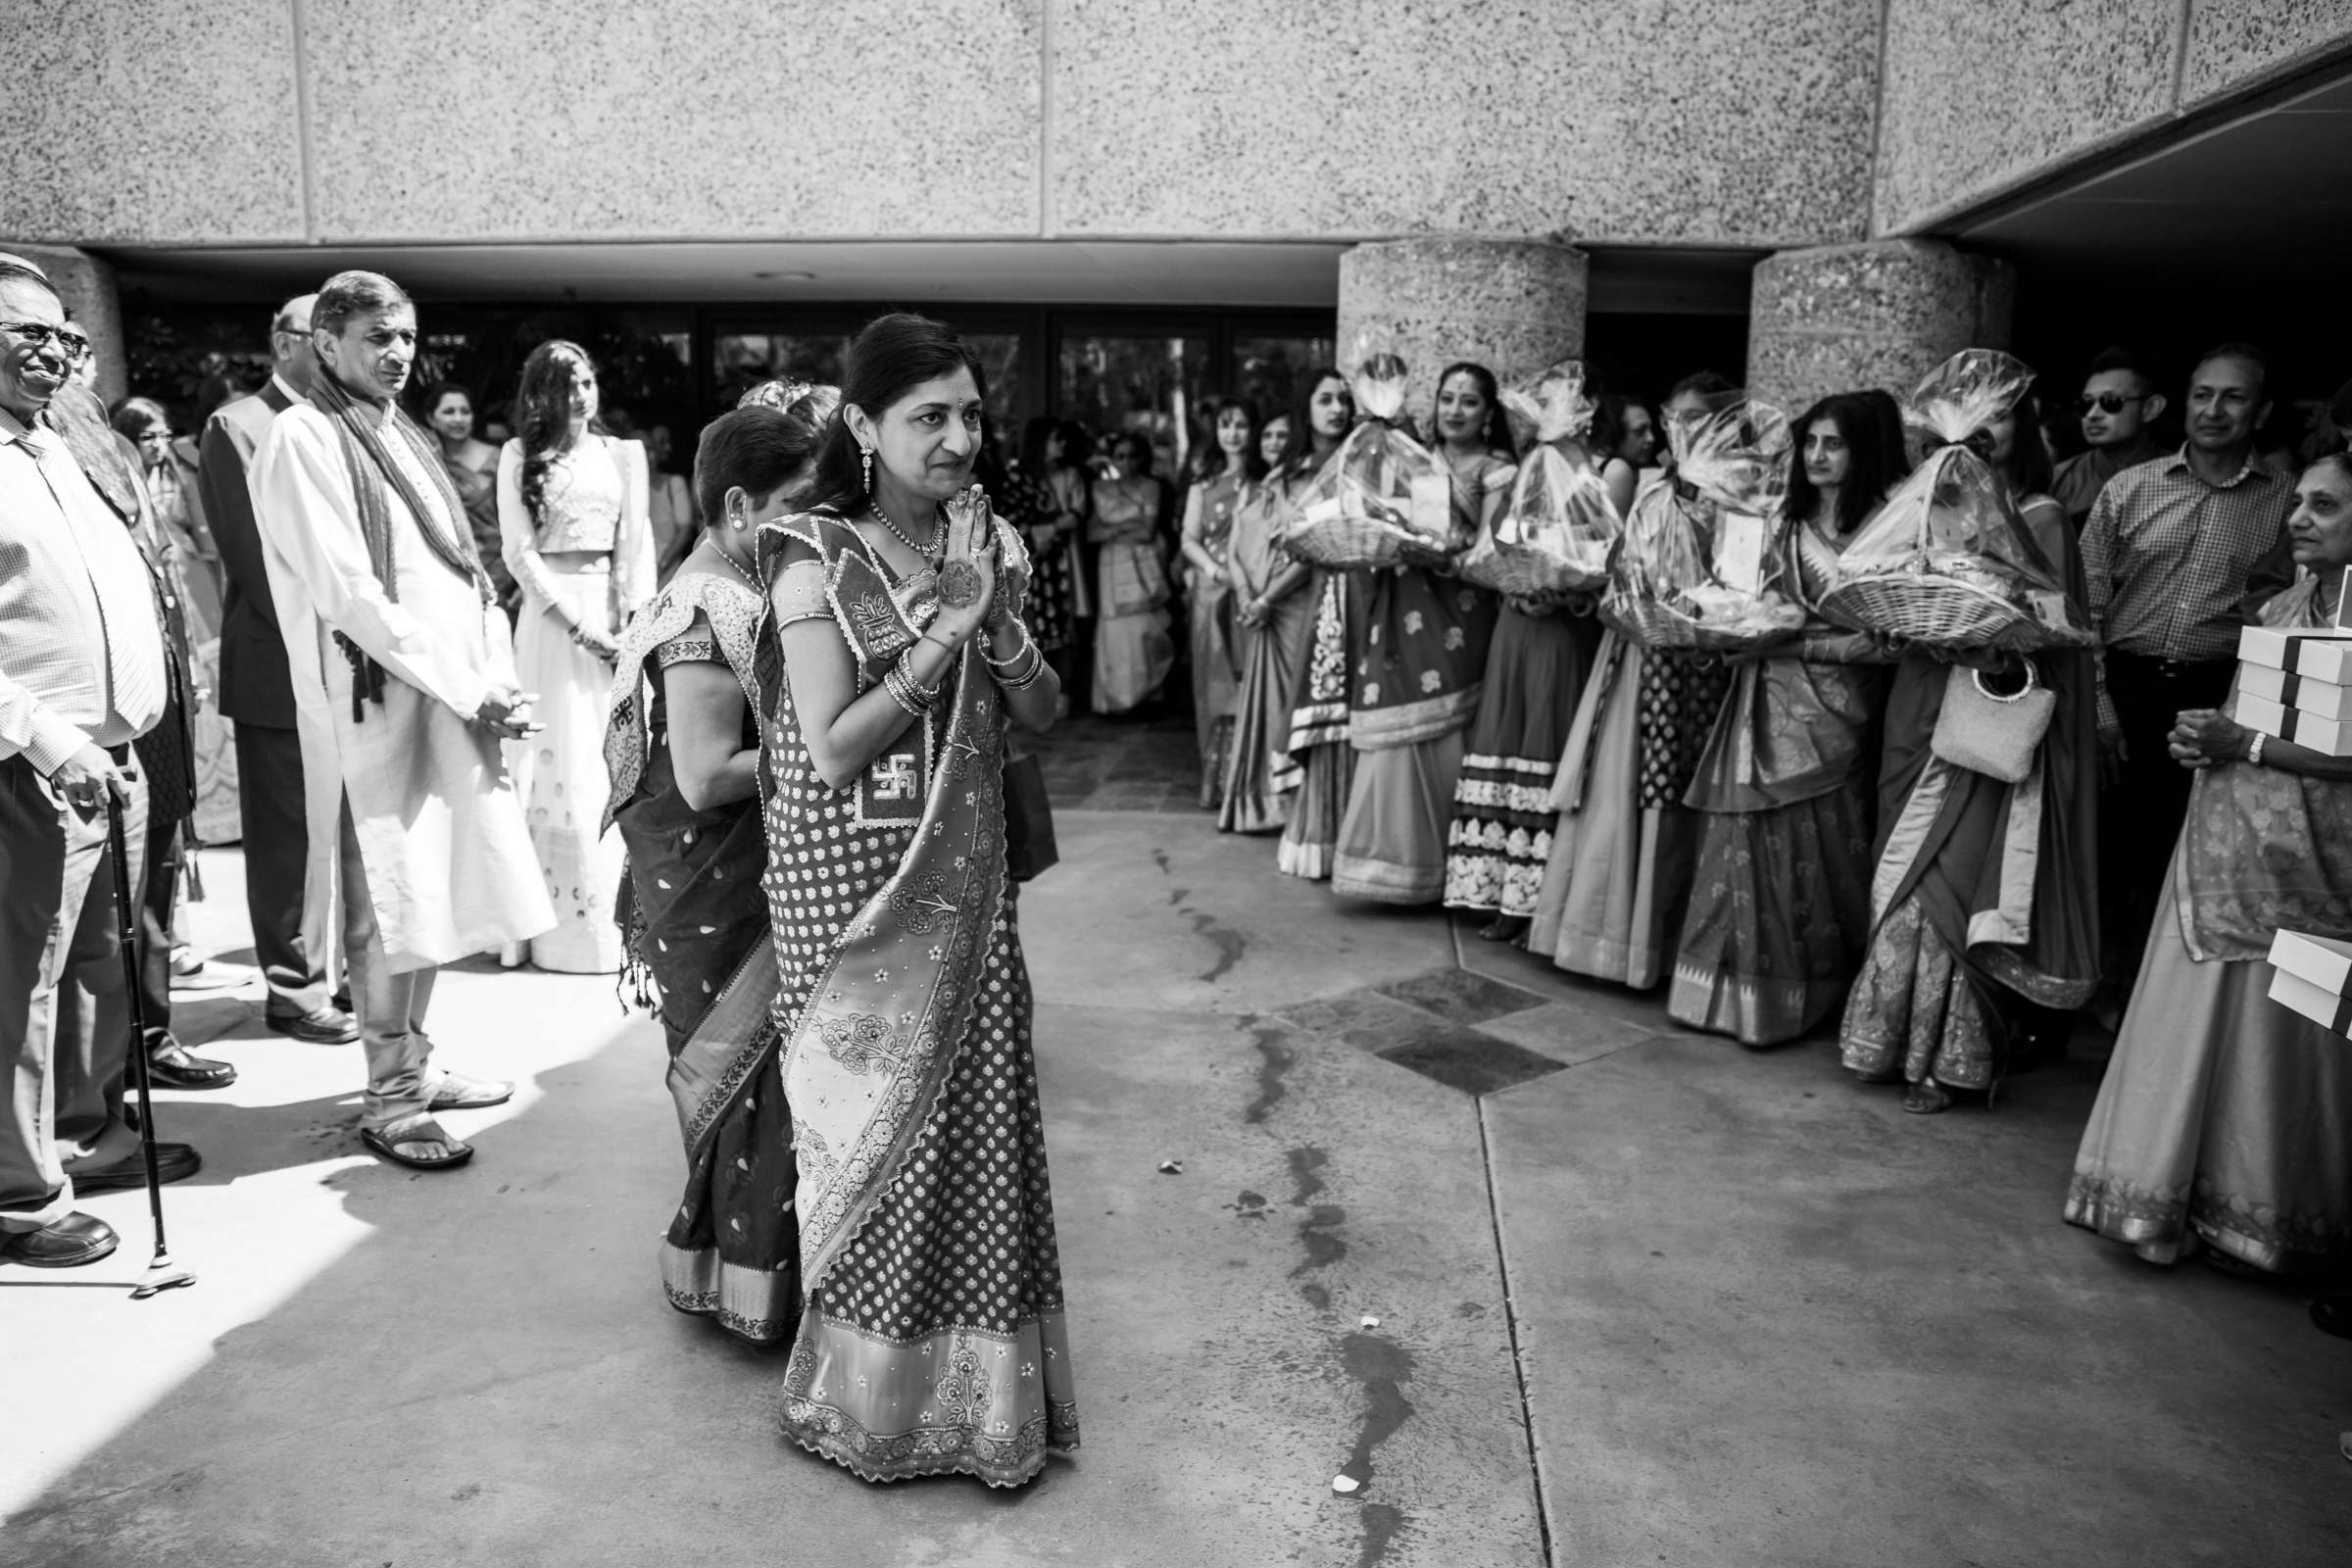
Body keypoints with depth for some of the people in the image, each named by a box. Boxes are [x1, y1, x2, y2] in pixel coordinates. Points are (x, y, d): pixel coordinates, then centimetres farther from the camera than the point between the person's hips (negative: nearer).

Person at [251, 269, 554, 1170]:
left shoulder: (405, 438, 17)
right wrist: (469, 691, -16)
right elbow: (349, 595, -15)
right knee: (389, 908, -2)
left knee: (439, 893, 12)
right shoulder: (304, 439, -7)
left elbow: (467, 573, 15)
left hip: (454, 702, 7)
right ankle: (388, 1100, 9)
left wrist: (499, 680, 0)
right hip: (375, 703, -7)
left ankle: (413, 1062, 26)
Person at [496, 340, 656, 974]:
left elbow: (637, 542, 7)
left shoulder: (623, 453, 13)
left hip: (616, 612, 2)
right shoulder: (521, 455, 6)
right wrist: (577, 621, -11)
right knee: (562, 762, -4)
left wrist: (634, 618, -7)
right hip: (553, 611, -2)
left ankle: (619, 917, 8)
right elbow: (519, 549, -1)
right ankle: (568, 922, 1)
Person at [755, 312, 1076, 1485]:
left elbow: (1042, 717, 4)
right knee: (875, 1111, 6)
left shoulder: (987, 543, 5)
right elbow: (830, 753, -15)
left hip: (965, 868, 5)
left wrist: (996, 620, -13)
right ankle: (871, 1387, 27)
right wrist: (940, 636, -19)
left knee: (975, 1108, 8)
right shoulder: (817, 560, -10)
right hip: (853, 870, -4)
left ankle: (977, 1379, 27)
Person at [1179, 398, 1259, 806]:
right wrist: (1214, 570, -10)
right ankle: (1215, 780, 7)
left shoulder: (1266, 482, 6)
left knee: (1250, 685, -5)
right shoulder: (1203, 485, 12)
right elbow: (1189, 539, 7)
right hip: (1211, 592, 2)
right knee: (1214, 685, 2)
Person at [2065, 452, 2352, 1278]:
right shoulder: (2279, 609, 13)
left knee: (2273, 1041, 1)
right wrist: (2204, 741, 1)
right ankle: (2179, 1198, 20)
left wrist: (2245, 744, -16)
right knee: (2196, 1019, 9)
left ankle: (2265, 1222, 17)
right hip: (2222, 845, 7)